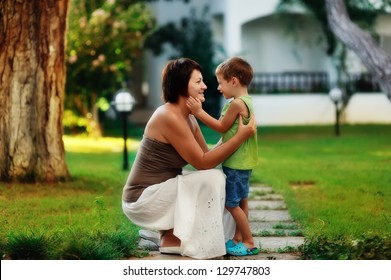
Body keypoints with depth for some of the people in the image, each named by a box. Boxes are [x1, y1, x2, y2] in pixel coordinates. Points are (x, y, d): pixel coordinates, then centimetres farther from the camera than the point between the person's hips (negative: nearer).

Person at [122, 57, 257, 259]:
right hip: (143, 198, -10)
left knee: (216, 176, 7)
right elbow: (202, 162, -20)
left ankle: (171, 233, 8)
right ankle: (172, 240, -8)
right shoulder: (170, 117, -22)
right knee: (209, 179, -18)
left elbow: (208, 155, 7)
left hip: (157, 191, 10)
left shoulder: (188, 118, 8)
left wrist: (234, 133, -1)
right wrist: (241, 136, -19)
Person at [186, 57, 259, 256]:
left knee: (231, 203, -5)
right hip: (242, 162, 11)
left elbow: (222, 127, -13)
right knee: (240, 201, 17)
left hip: (236, 163, -11)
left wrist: (199, 112, -12)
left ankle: (249, 243, 1)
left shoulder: (237, 103, -20)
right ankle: (238, 238, 26)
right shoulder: (245, 101, 11)